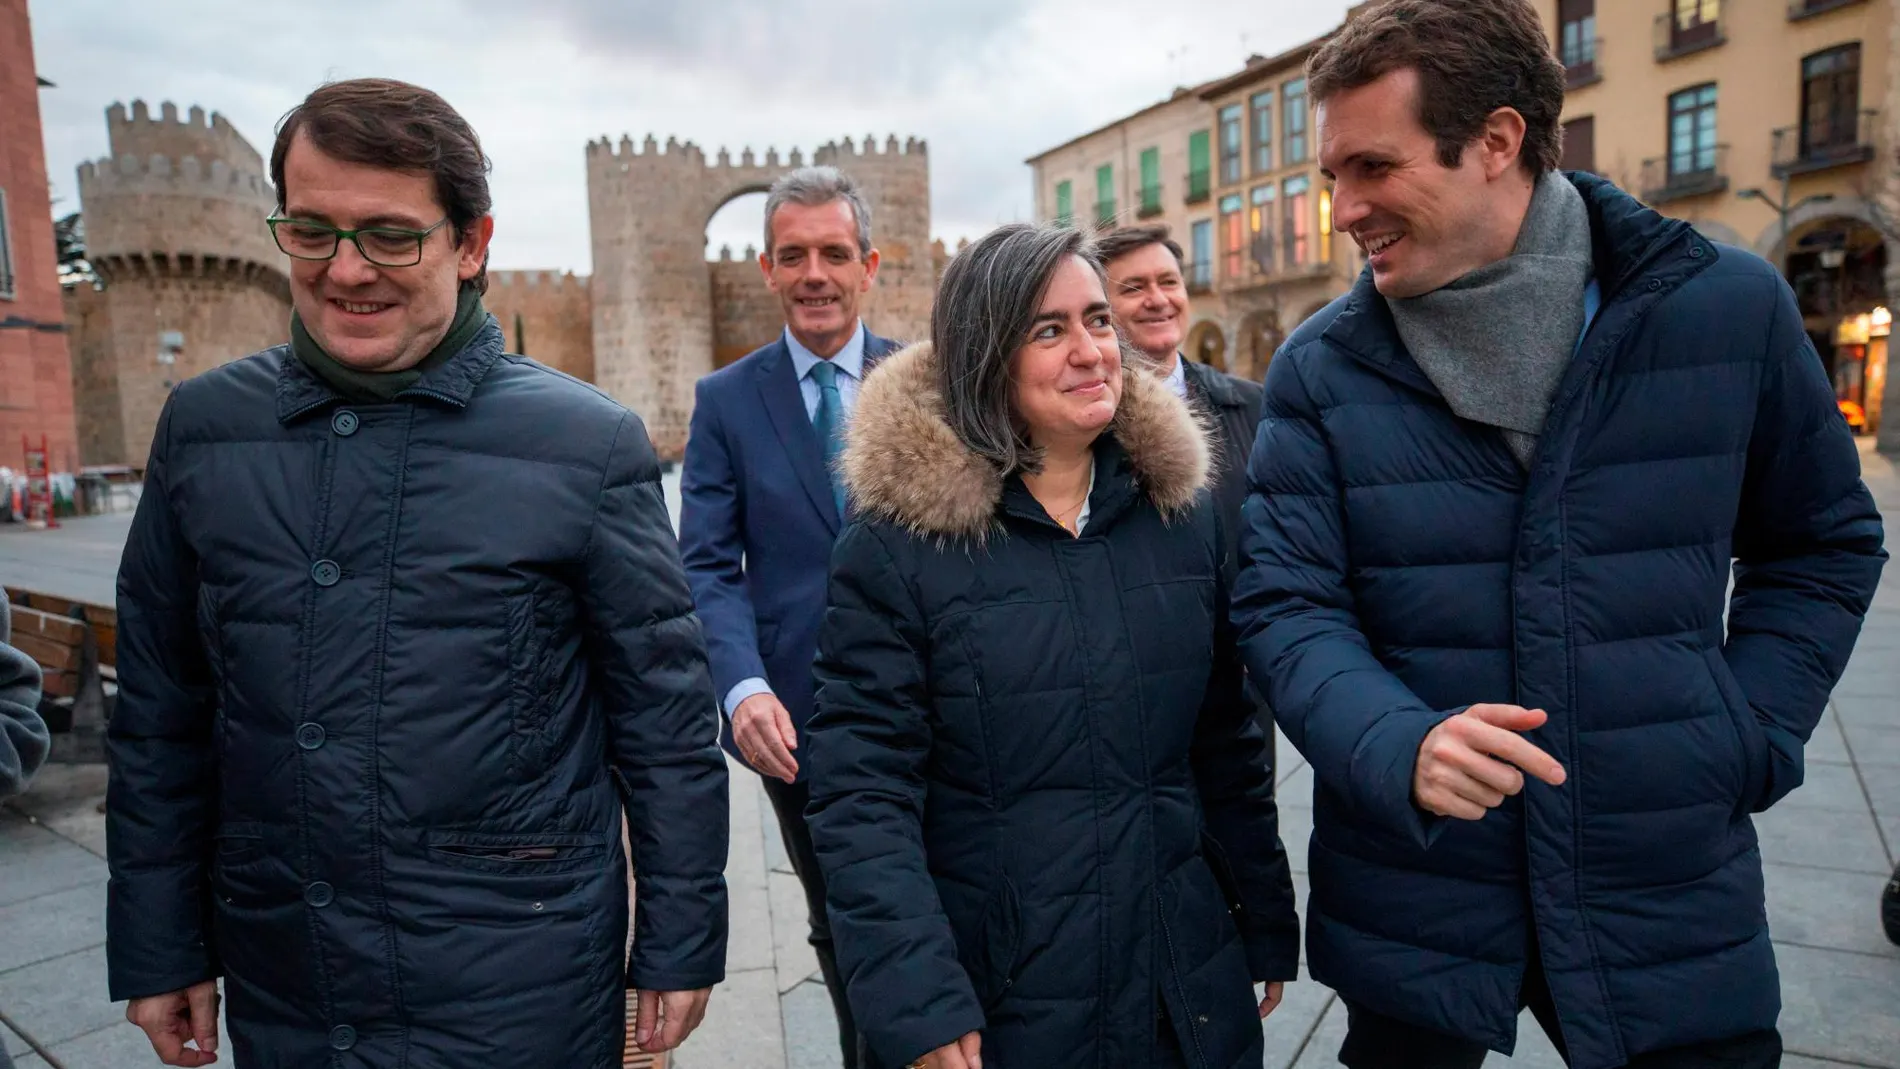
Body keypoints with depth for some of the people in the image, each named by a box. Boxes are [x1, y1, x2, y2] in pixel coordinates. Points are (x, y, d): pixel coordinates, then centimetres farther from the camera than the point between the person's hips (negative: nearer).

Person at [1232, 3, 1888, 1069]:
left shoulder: (1728, 306, -5)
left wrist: (1751, 736, -2)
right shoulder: (1321, 368, -8)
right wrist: (1400, 748, -27)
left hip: (1671, 895, 1)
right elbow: (1286, 604, -10)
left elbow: (1823, 542, 8)